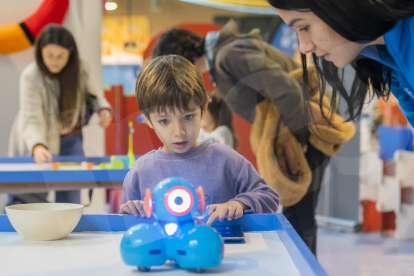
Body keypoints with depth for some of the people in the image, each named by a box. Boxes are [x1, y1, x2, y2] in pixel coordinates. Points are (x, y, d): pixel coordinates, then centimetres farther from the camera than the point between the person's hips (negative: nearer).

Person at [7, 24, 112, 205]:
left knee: (70, 200, 2)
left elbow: (89, 93, 10)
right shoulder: (31, 77, -25)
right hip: (39, 144, -4)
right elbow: (31, 119, -34)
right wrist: (37, 147, -53)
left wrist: (103, 108, -12)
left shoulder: (79, 70, -10)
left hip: (70, 140, 4)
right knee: (29, 201, -3)